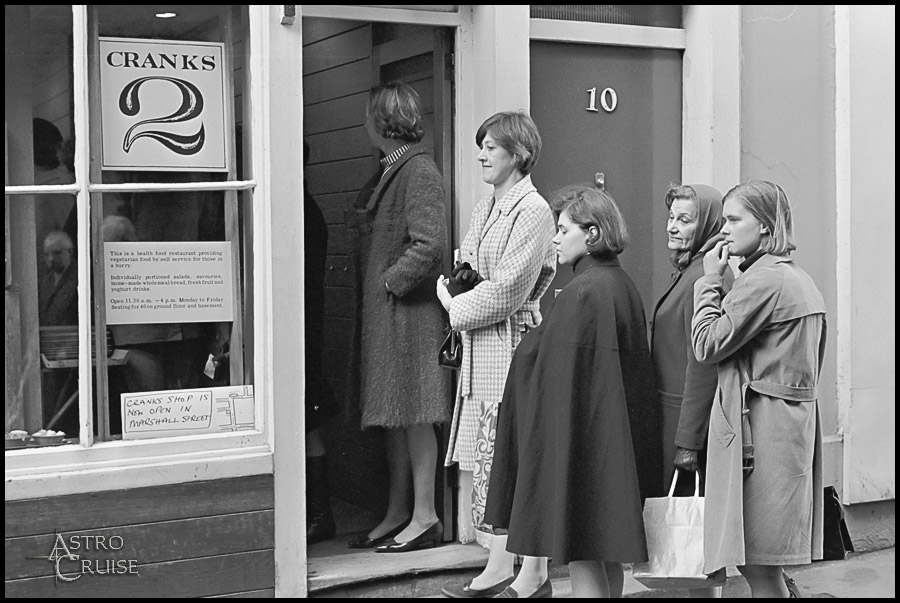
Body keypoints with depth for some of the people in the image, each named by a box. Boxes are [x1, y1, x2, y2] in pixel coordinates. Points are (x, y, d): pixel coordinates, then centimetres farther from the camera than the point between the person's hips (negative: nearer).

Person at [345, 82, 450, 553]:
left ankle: (425, 518, 5)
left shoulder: (419, 170, -13)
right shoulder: (390, 171, 16)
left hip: (408, 311, -9)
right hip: (382, 312, 9)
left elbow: (430, 246, -22)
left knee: (414, 415, -3)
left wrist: (391, 281, -14)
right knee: (395, 418, 12)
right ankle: (397, 515, 20)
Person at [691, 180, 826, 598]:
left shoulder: (762, 280, -14)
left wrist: (710, 281, -3)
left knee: (757, 565, -5)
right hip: (795, 420, 10)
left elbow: (707, 346, -11)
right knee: (761, 564, 13)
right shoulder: (800, 279, 16)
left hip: (760, 426, -10)